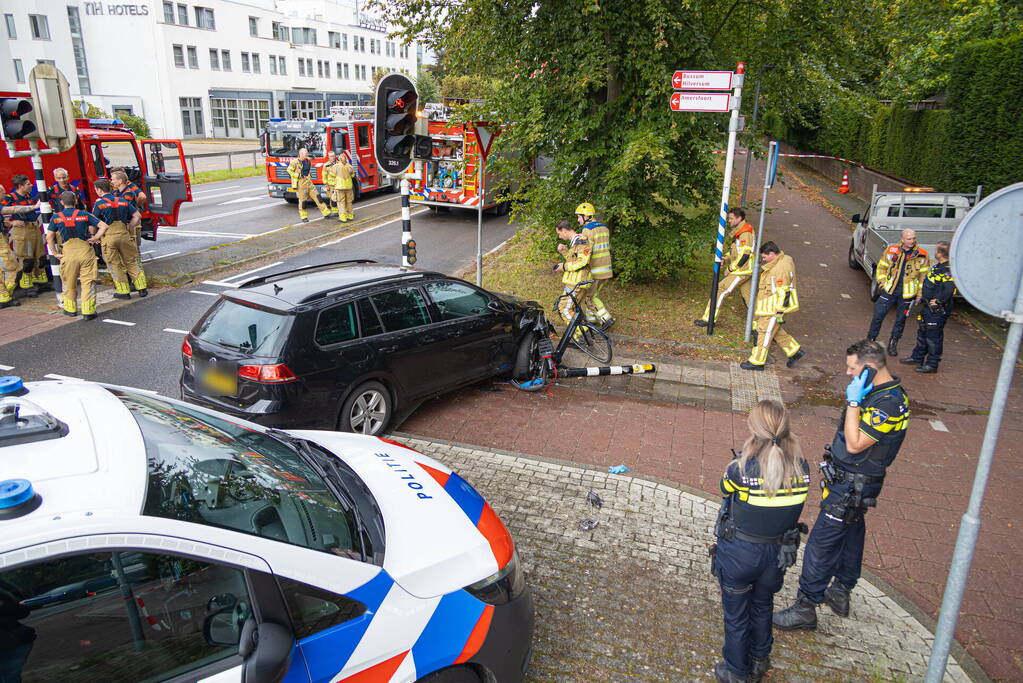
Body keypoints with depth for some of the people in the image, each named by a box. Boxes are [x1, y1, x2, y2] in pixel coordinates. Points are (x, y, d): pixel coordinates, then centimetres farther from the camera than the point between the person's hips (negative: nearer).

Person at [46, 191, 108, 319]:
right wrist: (95, 238, 2)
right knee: (88, 282, 2)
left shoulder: (56, 217, 6)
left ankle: (71, 309, 26)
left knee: (69, 283, 16)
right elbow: (103, 226, -2)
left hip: (68, 252, 1)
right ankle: (88, 311, -1)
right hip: (85, 250, -1)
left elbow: (49, 237, 5)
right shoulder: (84, 214, 4)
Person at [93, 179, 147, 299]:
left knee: (114, 265, 8)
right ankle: (142, 288, 12)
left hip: (108, 237, -3)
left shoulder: (99, 204, -4)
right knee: (131, 262, 14)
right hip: (124, 235, 4)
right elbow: (137, 216, 9)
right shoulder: (123, 201, 9)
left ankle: (124, 291, 11)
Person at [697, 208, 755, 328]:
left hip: (742, 270, -10)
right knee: (748, 295, 16)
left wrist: (732, 268, -15)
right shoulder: (739, 231, 13)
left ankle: (709, 319, -4)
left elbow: (744, 254, -22)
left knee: (720, 290, -8)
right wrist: (725, 259, 7)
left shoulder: (745, 233, -18)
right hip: (744, 270, 10)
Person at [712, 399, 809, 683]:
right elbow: (792, 508, 1)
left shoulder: (741, 470, -28)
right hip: (778, 553, 4)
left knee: (736, 614, 20)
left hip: (739, 553, -4)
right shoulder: (801, 469, -16)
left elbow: (725, 490, -6)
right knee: (763, 607, 31)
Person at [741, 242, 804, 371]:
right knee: (777, 332, 20)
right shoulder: (780, 262, 10)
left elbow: (783, 292, -24)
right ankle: (794, 351, 31)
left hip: (774, 308, -10)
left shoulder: (782, 268, -24)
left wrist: (780, 312, -22)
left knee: (764, 333, -2)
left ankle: (757, 362, 8)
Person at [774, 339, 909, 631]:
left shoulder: (888, 403, -28)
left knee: (821, 543, -3)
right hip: (849, 479, 10)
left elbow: (855, 444, -28)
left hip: (852, 486, -10)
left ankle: (805, 608, 9)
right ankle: (840, 592, 40)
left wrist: (854, 402, -28)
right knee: (851, 534, 23)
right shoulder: (880, 391, 4)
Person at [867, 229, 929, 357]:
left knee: (901, 319, 9)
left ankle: (893, 343, 23)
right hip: (890, 289, 0)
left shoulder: (921, 255, -1)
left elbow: (923, 275, 5)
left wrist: (919, 294, 3)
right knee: (878, 315, -2)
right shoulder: (891, 251, -1)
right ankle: (870, 340, 12)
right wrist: (882, 284, -2)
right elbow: (882, 267, 8)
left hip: (907, 293, 0)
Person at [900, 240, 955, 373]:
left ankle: (932, 364, 9)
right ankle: (917, 358, 33)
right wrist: (923, 294, 20)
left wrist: (938, 301, -23)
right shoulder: (938, 266, 10)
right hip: (928, 307, 10)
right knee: (922, 332, 20)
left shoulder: (948, 270, -21)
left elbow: (949, 289, -32)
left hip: (938, 310, -10)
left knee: (933, 336, -1)